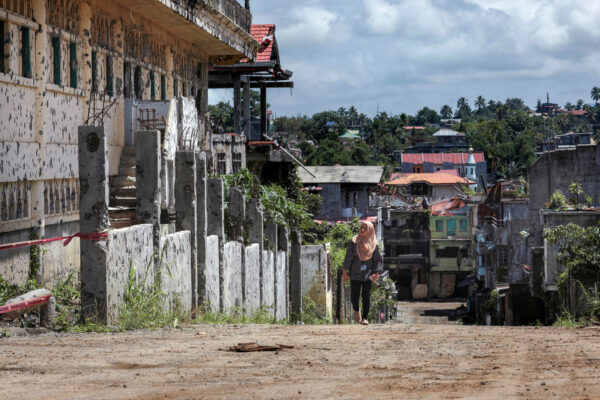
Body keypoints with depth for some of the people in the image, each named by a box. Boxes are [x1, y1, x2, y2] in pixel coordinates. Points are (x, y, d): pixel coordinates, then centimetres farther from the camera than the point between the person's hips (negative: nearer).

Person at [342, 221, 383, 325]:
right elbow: (348, 257, 1)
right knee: (354, 296, 1)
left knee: (366, 296, -3)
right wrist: (345, 271, -3)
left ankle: (365, 318, 6)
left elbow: (378, 259, 4)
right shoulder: (354, 242, -1)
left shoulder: (373, 244, 2)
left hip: (368, 274, 0)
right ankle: (356, 310, 32)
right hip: (355, 274, 0)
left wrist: (376, 273, -5)